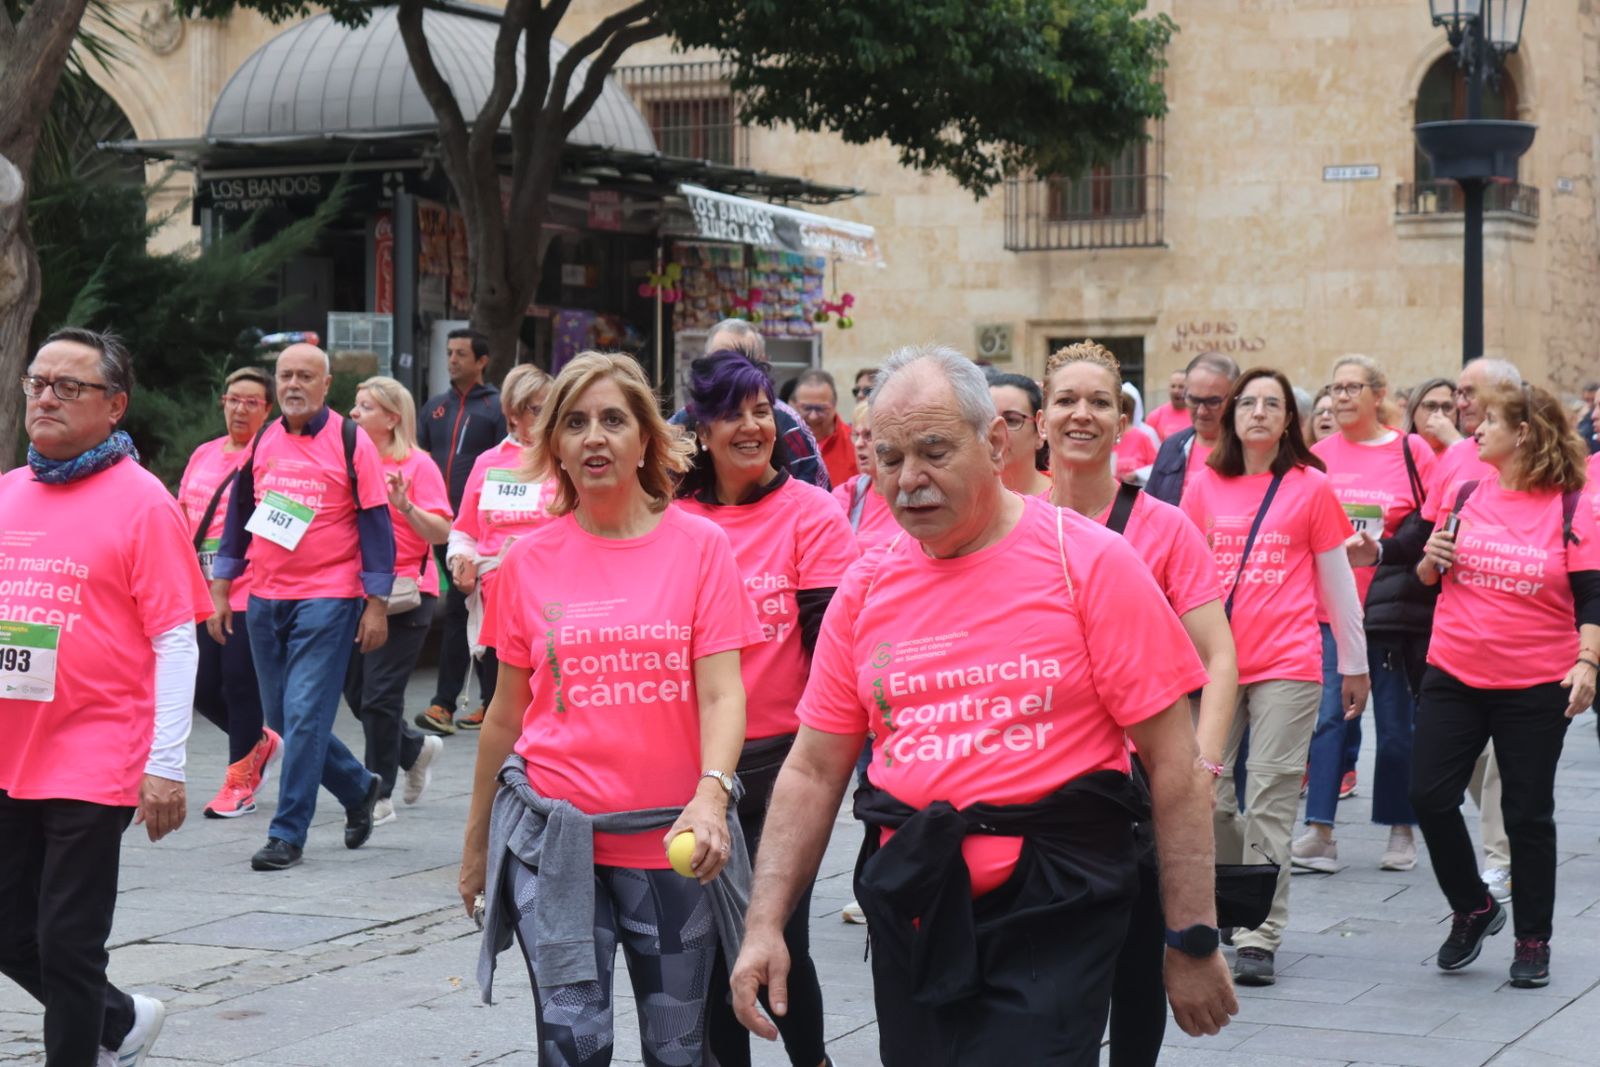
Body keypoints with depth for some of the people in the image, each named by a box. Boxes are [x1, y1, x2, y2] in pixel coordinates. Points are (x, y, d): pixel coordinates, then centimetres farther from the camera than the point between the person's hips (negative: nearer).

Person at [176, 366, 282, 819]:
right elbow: (182, 519, 20)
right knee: (203, 691, 7)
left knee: (240, 686, -1)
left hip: (249, 591, -6)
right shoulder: (204, 455, 13)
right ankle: (259, 744, 31)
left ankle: (240, 782, 12)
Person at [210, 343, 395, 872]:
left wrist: (376, 605, -8)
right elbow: (239, 516, 16)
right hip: (265, 600, 6)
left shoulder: (351, 443, -4)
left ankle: (288, 833, -3)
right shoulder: (261, 444, 10)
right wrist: (220, 591, 12)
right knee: (283, 718, 9)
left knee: (304, 715, -9)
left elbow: (376, 524, -4)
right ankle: (359, 788, 30)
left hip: (326, 600, -5)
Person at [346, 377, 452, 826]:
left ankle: (380, 796, 4)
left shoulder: (417, 465, -6)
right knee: (356, 692, 11)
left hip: (404, 592, -6)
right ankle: (416, 749, 36)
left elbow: (442, 532, -12)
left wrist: (405, 505, -26)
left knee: (380, 695, -6)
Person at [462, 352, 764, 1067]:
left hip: (672, 838, 0)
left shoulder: (699, 545, -1)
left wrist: (711, 794, -26)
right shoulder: (530, 560, 3)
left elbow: (721, 692, -8)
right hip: (554, 835, 0)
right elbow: (507, 711, 12)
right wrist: (476, 841, 15)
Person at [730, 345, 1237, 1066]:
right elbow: (812, 772, 11)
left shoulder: (1089, 562, -6)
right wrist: (764, 924, 2)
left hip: (1050, 916, -4)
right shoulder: (866, 587, 7)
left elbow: (1174, 764, -7)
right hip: (908, 913, 5)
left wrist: (1193, 940, -8)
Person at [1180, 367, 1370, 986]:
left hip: (1287, 667, -2)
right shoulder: (1204, 487, 8)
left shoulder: (1311, 487, 3)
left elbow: (1337, 583, 8)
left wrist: (1355, 664, 11)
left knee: (1269, 801, -5)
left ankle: (1259, 938, -1)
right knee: (1205, 797, 1)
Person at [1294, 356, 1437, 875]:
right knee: (1328, 715, -5)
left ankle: (1400, 831, 17)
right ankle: (1320, 834, -5)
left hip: (1391, 608, -2)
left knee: (1395, 722, 5)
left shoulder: (1411, 452, 0)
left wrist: (1380, 550, -11)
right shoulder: (1319, 454, 7)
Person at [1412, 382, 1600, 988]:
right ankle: (1473, 908, 21)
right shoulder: (1463, 494, 4)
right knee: (1429, 796, -1)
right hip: (1454, 676, 4)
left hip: (1537, 687, -4)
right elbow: (1430, 575, 16)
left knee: (1528, 814, 4)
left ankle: (1533, 941, 18)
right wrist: (1432, 559, -6)